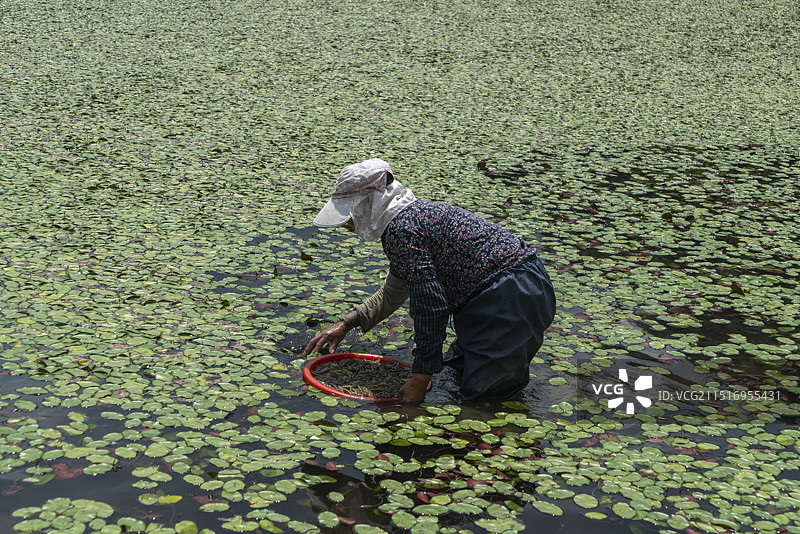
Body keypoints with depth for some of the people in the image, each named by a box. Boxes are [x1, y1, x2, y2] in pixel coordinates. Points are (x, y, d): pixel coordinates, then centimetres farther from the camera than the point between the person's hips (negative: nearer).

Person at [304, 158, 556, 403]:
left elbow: (430, 305, -20)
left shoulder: (400, 230, -18)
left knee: (478, 392, -10)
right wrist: (345, 323, 25)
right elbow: (392, 293, 30)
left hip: (511, 297, -11)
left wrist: (421, 378, -14)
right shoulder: (411, 214, 15)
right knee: (457, 364, 24)